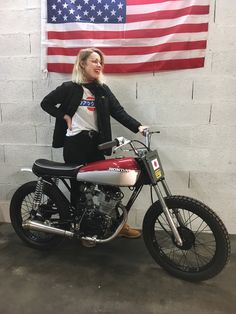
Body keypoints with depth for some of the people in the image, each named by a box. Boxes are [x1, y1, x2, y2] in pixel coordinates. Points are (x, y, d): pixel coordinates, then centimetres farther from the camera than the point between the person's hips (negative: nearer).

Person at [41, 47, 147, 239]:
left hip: (95, 141, 4)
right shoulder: (69, 88, -2)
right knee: (78, 185, 6)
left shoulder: (103, 90, 8)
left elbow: (118, 111, -1)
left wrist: (137, 126, -14)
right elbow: (46, 103, 6)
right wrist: (65, 116, -6)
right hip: (75, 142, -3)